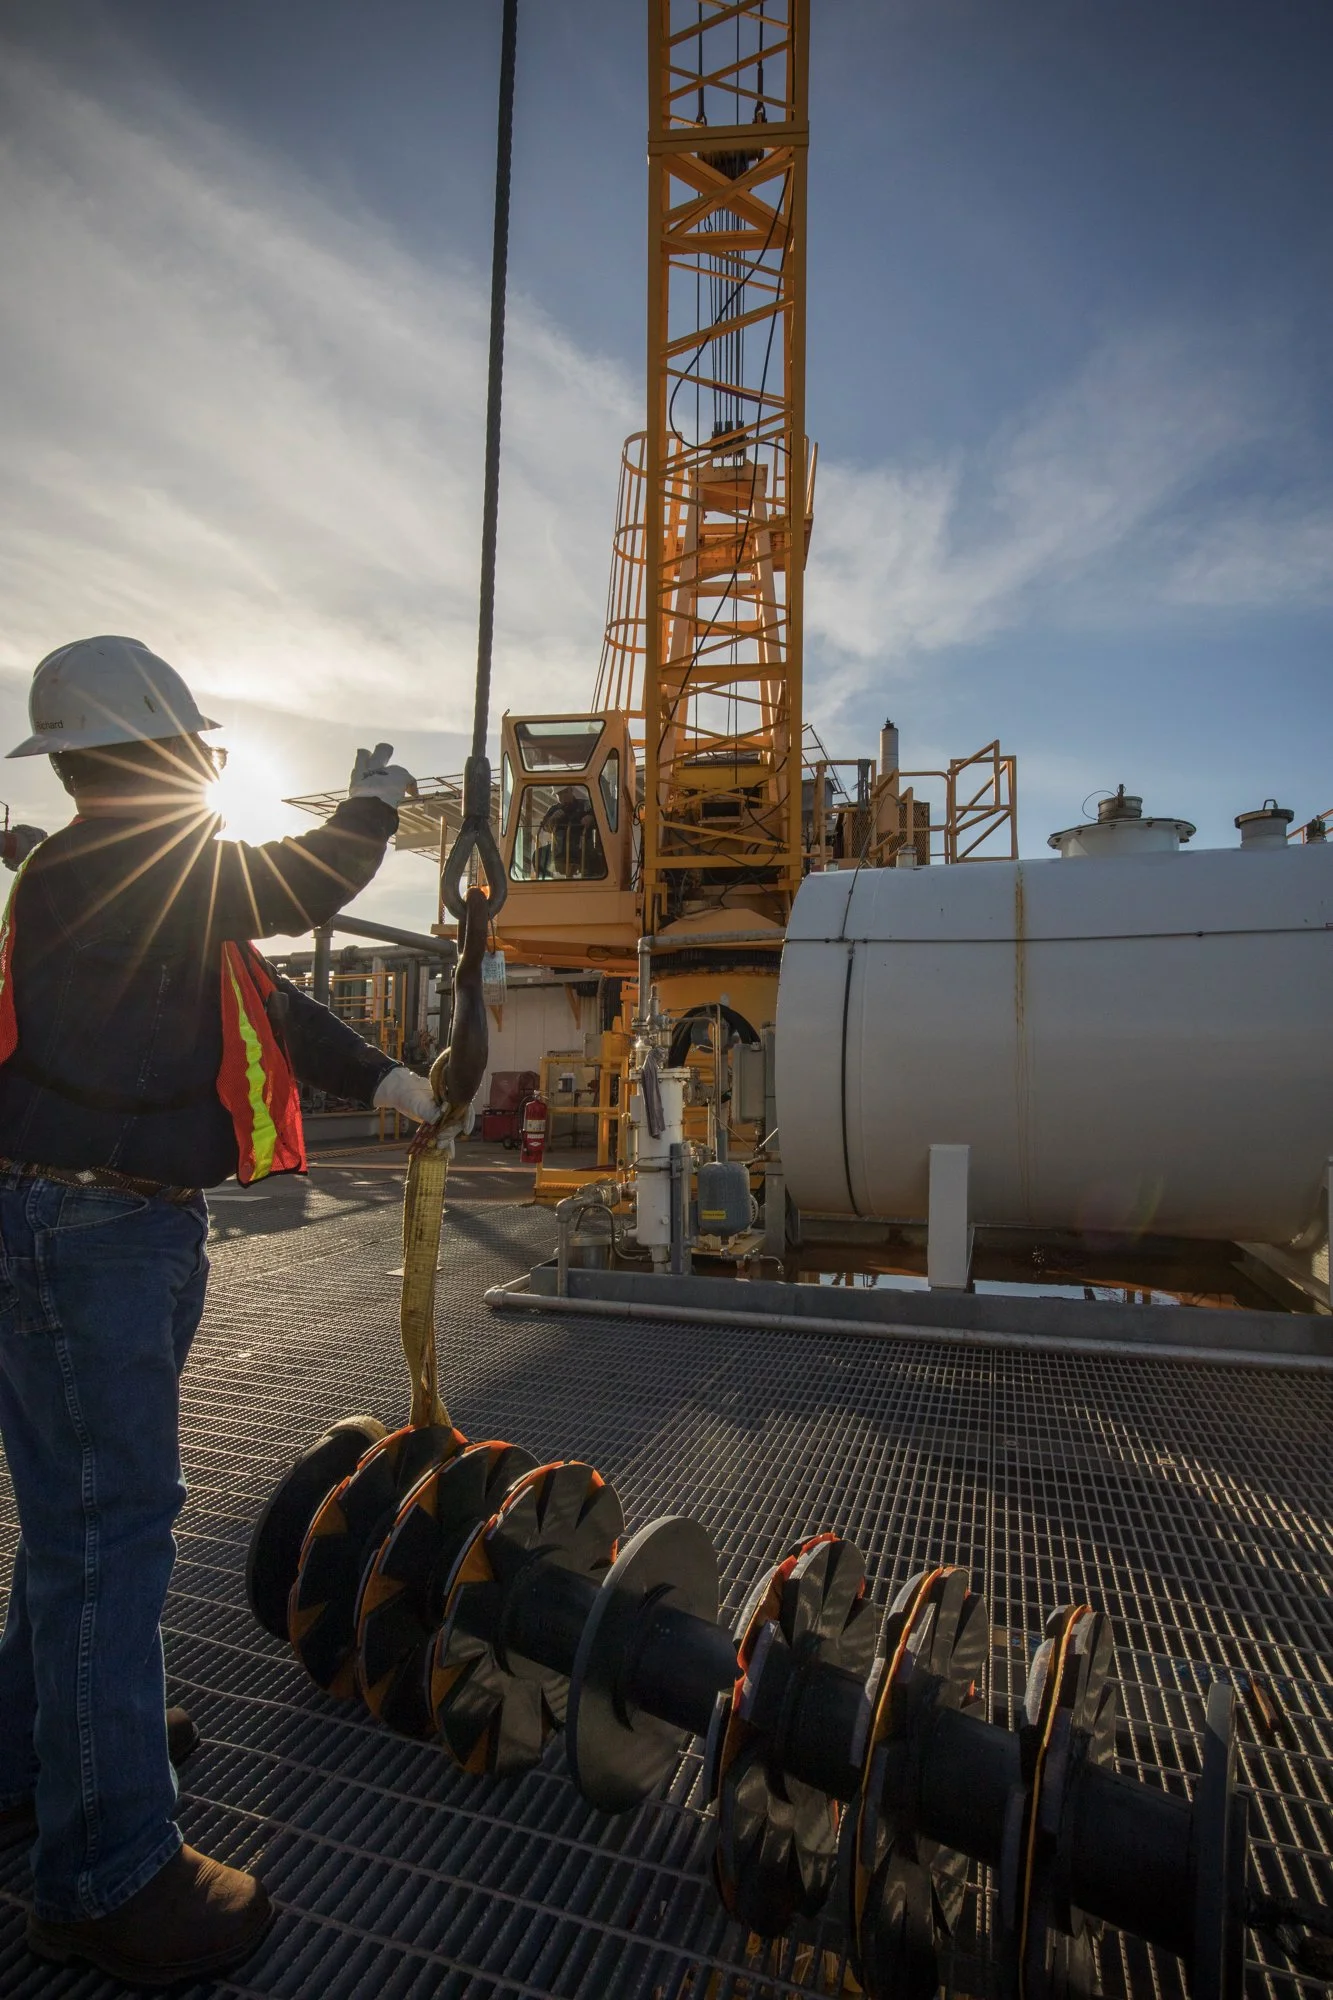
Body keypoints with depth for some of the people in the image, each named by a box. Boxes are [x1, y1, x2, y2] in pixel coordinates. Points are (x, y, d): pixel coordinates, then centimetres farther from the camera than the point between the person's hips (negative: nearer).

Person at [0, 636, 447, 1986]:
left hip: (140, 1226, 11)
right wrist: (372, 805, -2)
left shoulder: (149, 874, 17)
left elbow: (263, 999, 20)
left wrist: (380, 1078, 17)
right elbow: (294, 891, -22)